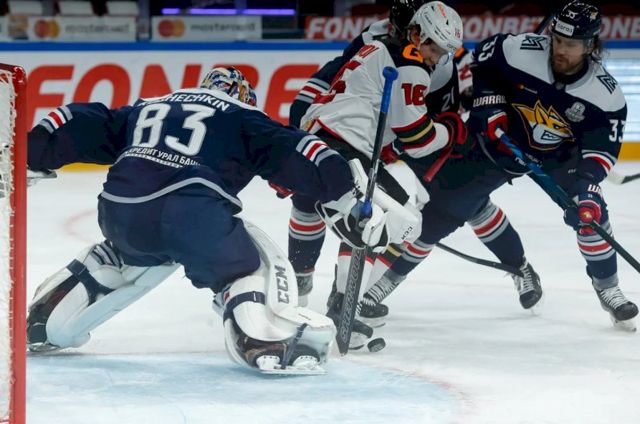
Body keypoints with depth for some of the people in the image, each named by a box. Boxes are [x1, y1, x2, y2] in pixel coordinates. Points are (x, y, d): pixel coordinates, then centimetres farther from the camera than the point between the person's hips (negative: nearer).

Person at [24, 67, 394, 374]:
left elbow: (78, 125, 30)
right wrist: (347, 201, 7)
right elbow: (292, 151, 10)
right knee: (253, 263, 12)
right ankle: (265, 338, -16)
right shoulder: (242, 118, 22)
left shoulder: (144, 109, 34)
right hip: (193, 212, -5)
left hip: (118, 210, 5)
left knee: (129, 255, 36)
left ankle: (43, 321, 37)